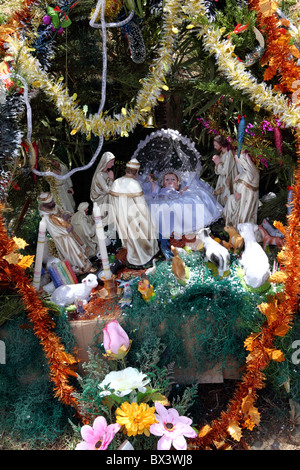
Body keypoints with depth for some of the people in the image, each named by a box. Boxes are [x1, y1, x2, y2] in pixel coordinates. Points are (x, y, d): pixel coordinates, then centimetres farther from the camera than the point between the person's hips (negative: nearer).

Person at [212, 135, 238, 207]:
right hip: (222, 181, 9)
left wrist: (218, 162, -13)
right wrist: (216, 162, -4)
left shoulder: (229, 155, -21)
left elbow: (225, 172, -23)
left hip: (228, 183, -9)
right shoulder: (221, 153, 6)